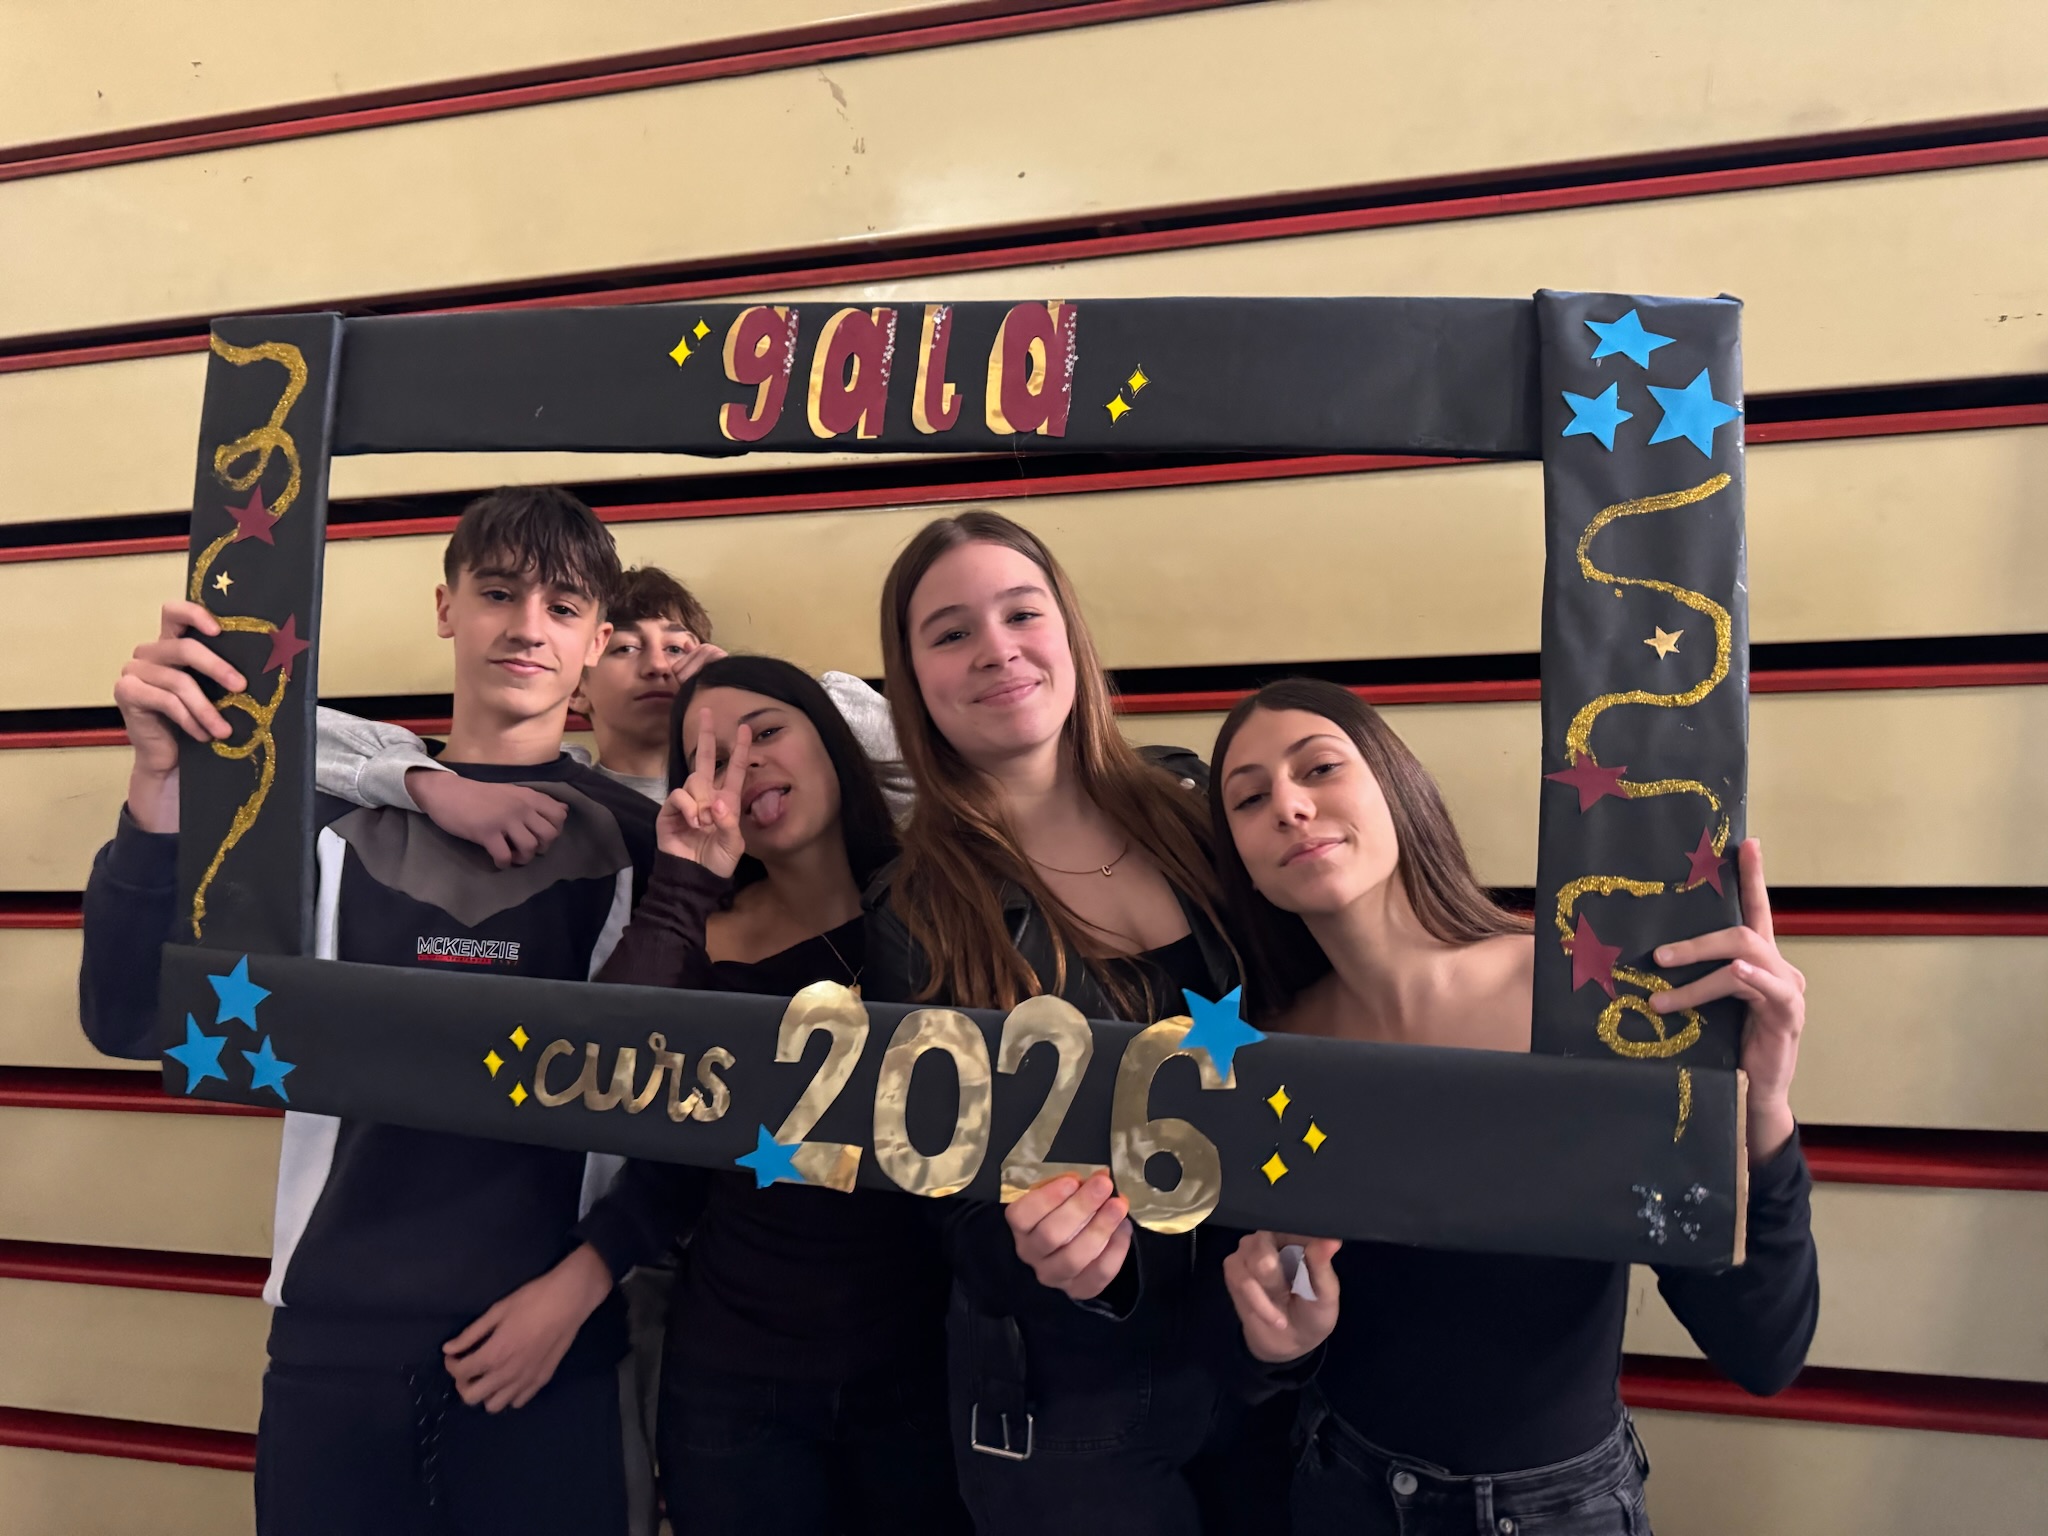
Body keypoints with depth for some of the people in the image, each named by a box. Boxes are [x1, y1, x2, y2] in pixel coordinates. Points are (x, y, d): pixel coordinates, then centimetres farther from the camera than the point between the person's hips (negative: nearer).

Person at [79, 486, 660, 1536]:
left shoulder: (638, 841, -3)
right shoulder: (340, 815, 3)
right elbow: (134, 1024, -3)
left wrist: (577, 1289, -7)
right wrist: (160, 788, -15)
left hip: (546, 1357, -1)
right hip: (333, 1340, 2)